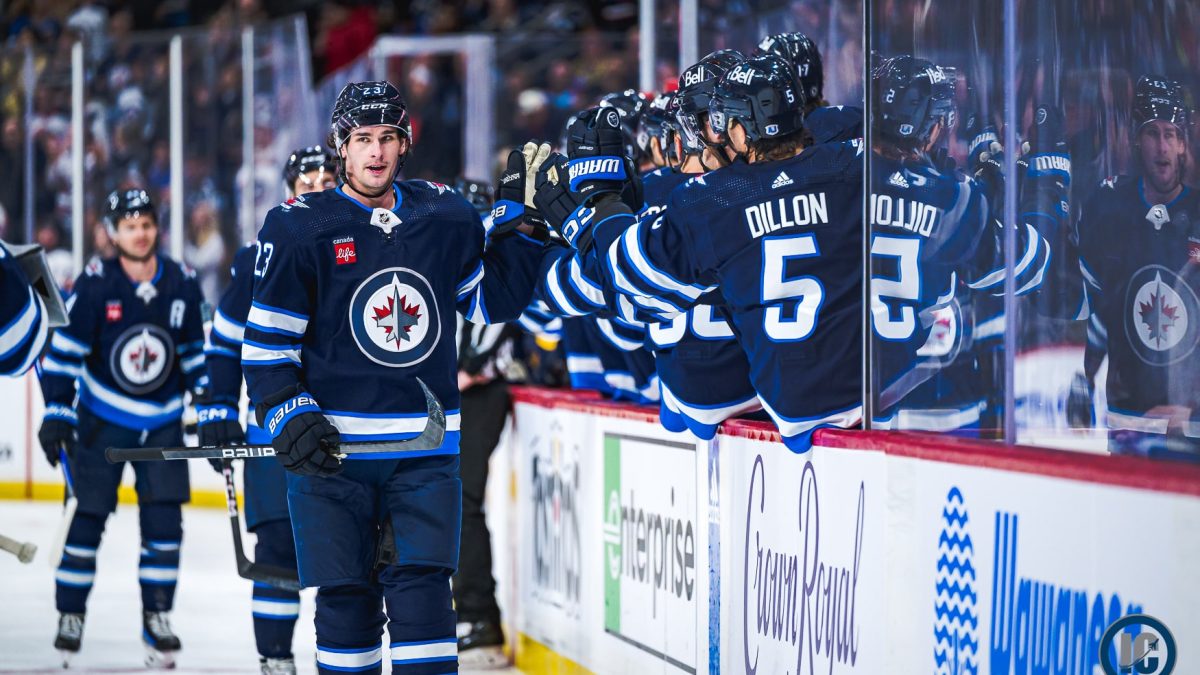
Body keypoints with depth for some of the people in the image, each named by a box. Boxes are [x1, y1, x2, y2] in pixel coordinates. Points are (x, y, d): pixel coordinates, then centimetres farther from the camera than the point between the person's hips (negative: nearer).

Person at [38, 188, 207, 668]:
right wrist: (57, 413, -13)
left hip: (162, 421, 2)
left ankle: (157, 618, 5)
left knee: (163, 520, -4)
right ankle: (70, 615, 11)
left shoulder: (181, 283, -3)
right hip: (102, 417, -2)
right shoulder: (95, 284, -12)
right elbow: (64, 350, -8)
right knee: (90, 515, 0)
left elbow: (195, 352, 9)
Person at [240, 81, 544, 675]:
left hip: (425, 453, 2)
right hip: (332, 447, -2)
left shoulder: (444, 218, 7)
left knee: (422, 592, -6)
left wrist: (523, 222, 7)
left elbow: (495, 300, 18)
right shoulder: (300, 228, -3)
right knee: (346, 599, 3)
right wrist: (286, 417, -12)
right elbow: (266, 341, -1)